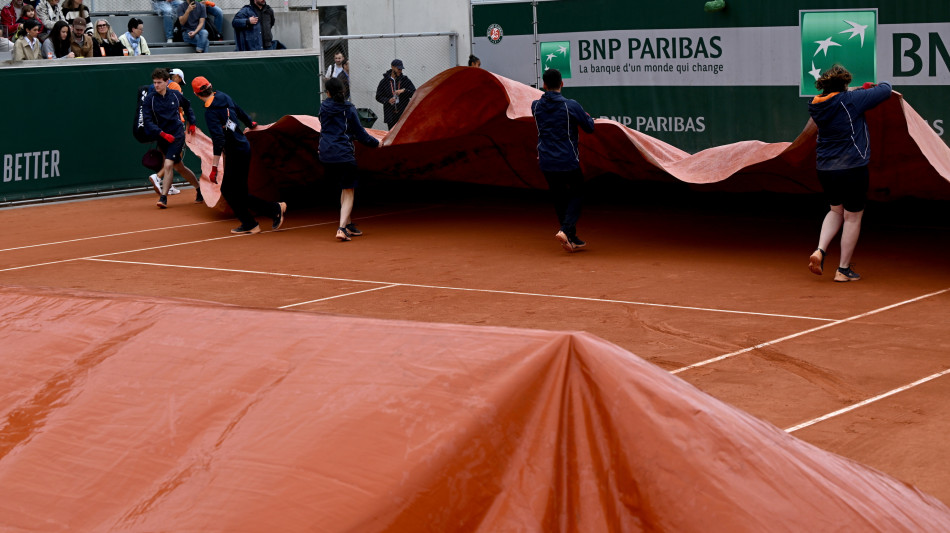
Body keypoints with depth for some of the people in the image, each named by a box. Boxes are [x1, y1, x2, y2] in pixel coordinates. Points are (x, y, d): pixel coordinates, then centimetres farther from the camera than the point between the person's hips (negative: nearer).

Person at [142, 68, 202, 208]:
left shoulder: (175, 95, 0)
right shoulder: (149, 99, -6)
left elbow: (187, 106, 22)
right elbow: (148, 122, -12)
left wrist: (191, 123, 17)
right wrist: (163, 134, -22)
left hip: (177, 135, -2)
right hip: (163, 138, 2)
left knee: (168, 165, -19)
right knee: (179, 168, 12)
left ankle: (163, 197, -17)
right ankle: (199, 189, 31)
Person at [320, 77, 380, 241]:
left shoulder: (324, 108, 6)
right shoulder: (349, 109, -6)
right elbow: (359, 132, -4)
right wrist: (376, 143, 12)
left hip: (326, 154, 5)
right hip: (344, 154, -5)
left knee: (345, 189, 20)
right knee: (349, 192, 0)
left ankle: (348, 225, 21)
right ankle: (342, 228, -17)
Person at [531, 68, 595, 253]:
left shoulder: (536, 106, 0)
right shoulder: (571, 106, -13)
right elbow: (590, 127, -2)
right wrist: (588, 117, 19)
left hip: (546, 162, 4)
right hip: (568, 161, -4)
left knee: (559, 199, 14)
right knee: (577, 195, 11)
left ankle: (572, 239, 17)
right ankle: (565, 230, -10)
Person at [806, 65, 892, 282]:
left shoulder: (817, 105, 3)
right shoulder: (850, 101, -13)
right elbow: (885, 91, -3)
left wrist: (855, 92, 22)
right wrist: (882, 84, 17)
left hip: (824, 169, 6)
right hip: (852, 169, -6)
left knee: (836, 210, 25)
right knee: (852, 217, 7)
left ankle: (819, 251, 5)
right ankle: (843, 270, 12)